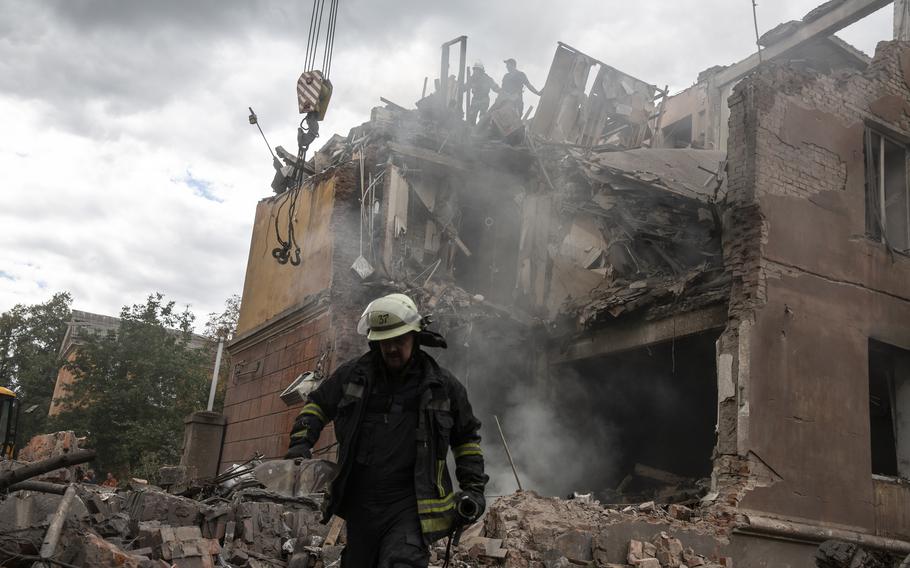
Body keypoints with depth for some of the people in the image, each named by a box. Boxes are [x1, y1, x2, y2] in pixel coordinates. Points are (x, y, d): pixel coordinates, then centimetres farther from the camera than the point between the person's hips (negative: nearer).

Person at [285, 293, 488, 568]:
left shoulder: (443, 385, 2)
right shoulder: (352, 374, 4)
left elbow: (467, 436, 14)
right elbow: (317, 404, 19)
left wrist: (474, 487, 8)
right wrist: (301, 442, 4)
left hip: (409, 506, -3)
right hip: (359, 502, 3)